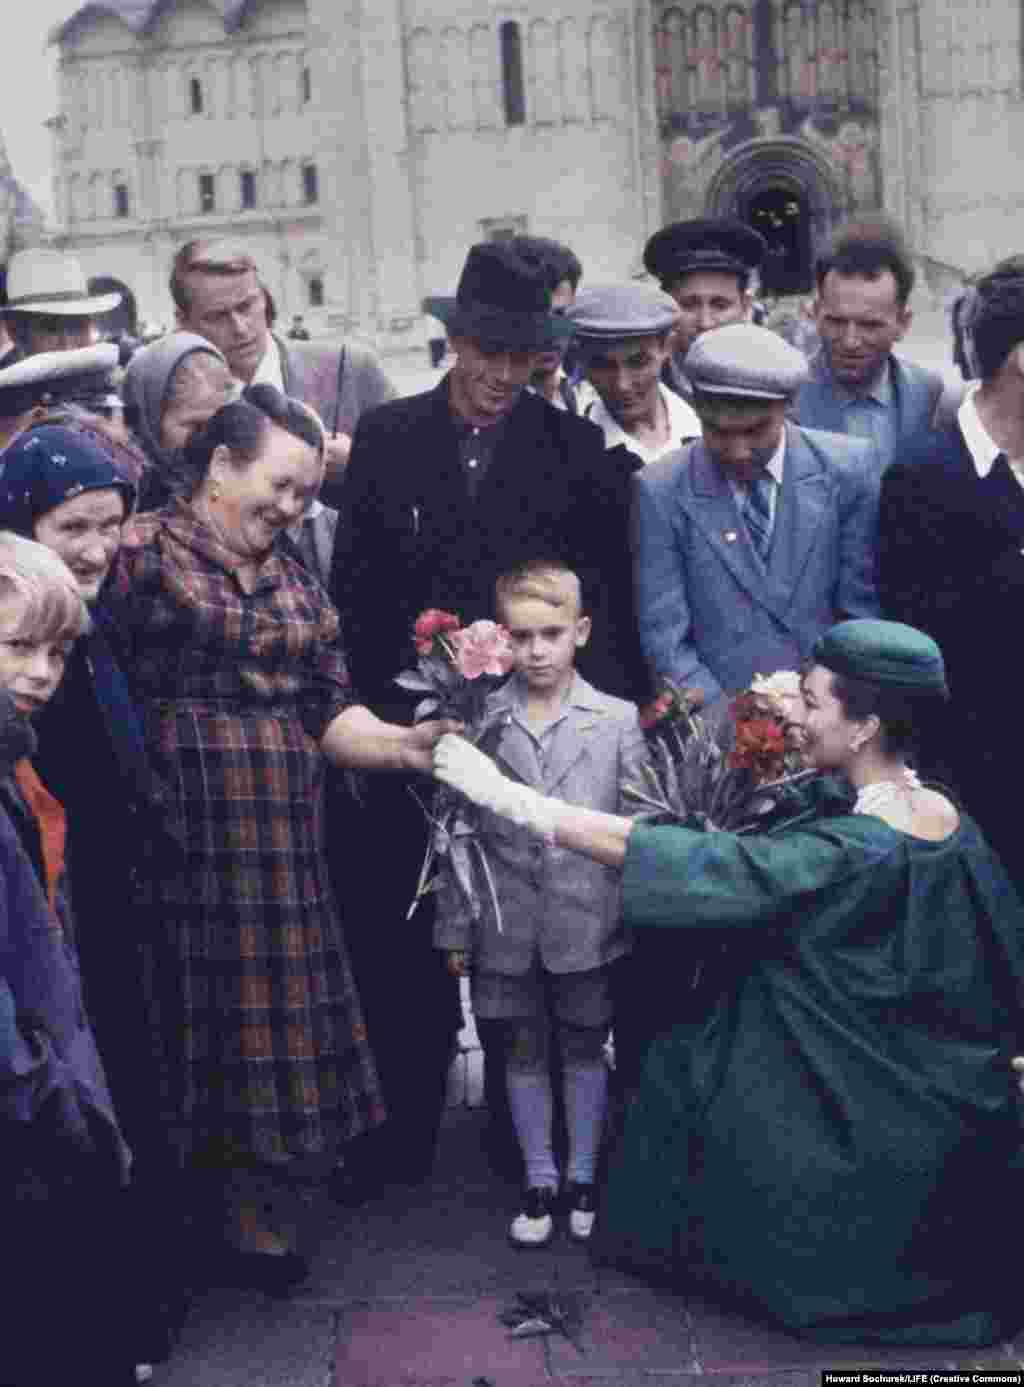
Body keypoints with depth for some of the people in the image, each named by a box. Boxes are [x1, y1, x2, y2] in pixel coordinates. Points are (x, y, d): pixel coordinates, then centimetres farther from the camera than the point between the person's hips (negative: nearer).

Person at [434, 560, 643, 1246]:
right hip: (509, 925, 1)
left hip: (588, 923, -1)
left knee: (584, 1048, 13)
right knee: (524, 1053, 13)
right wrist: (457, 926, 1)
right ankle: (539, 1181, 29)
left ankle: (583, 1176, 30)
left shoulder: (618, 719, -3)